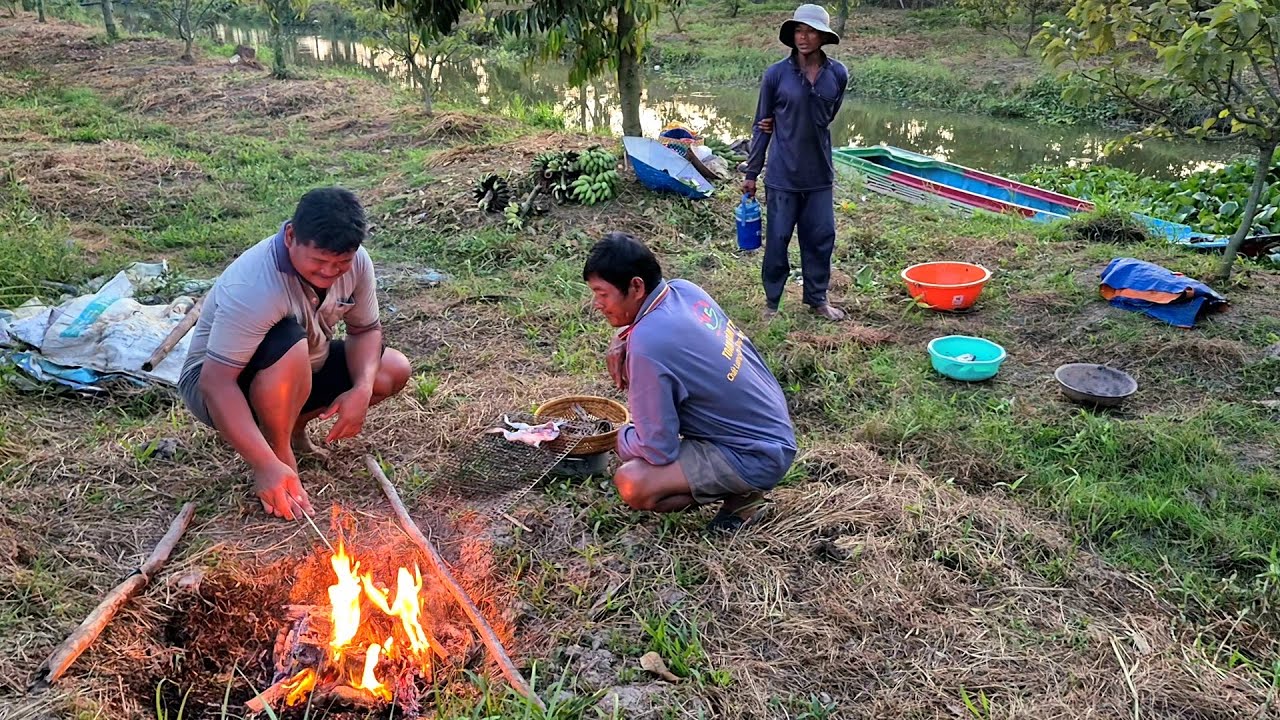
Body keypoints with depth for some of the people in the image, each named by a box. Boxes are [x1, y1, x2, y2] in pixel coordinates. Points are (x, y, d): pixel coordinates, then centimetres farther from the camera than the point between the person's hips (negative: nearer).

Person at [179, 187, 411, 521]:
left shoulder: (356, 263, -16)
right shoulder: (253, 287, -36)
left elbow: (366, 329, -3)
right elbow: (217, 384, -38)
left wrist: (362, 390, -23)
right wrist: (268, 465, -44)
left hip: (296, 376, 7)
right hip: (215, 382, -7)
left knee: (393, 370, -6)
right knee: (289, 344, -38)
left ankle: (292, 425, 9)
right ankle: (280, 452, -14)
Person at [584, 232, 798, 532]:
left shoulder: (647, 345, -28)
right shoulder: (684, 289, -4)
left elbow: (658, 449, -22)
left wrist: (622, 438, 0)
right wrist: (622, 336, 1)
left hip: (756, 457, -9)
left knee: (632, 485, -23)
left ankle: (741, 493, -1)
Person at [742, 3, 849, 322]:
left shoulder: (838, 75, -1)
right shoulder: (776, 74, -7)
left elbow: (826, 117, 11)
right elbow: (762, 126, -1)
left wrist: (783, 125, 2)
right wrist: (751, 173, 0)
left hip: (820, 175, 3)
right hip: (782, 175, -2)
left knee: (821, 237, 11)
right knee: (778, 239, 6)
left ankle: (817, 298, 28)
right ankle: (771, 302, 21)